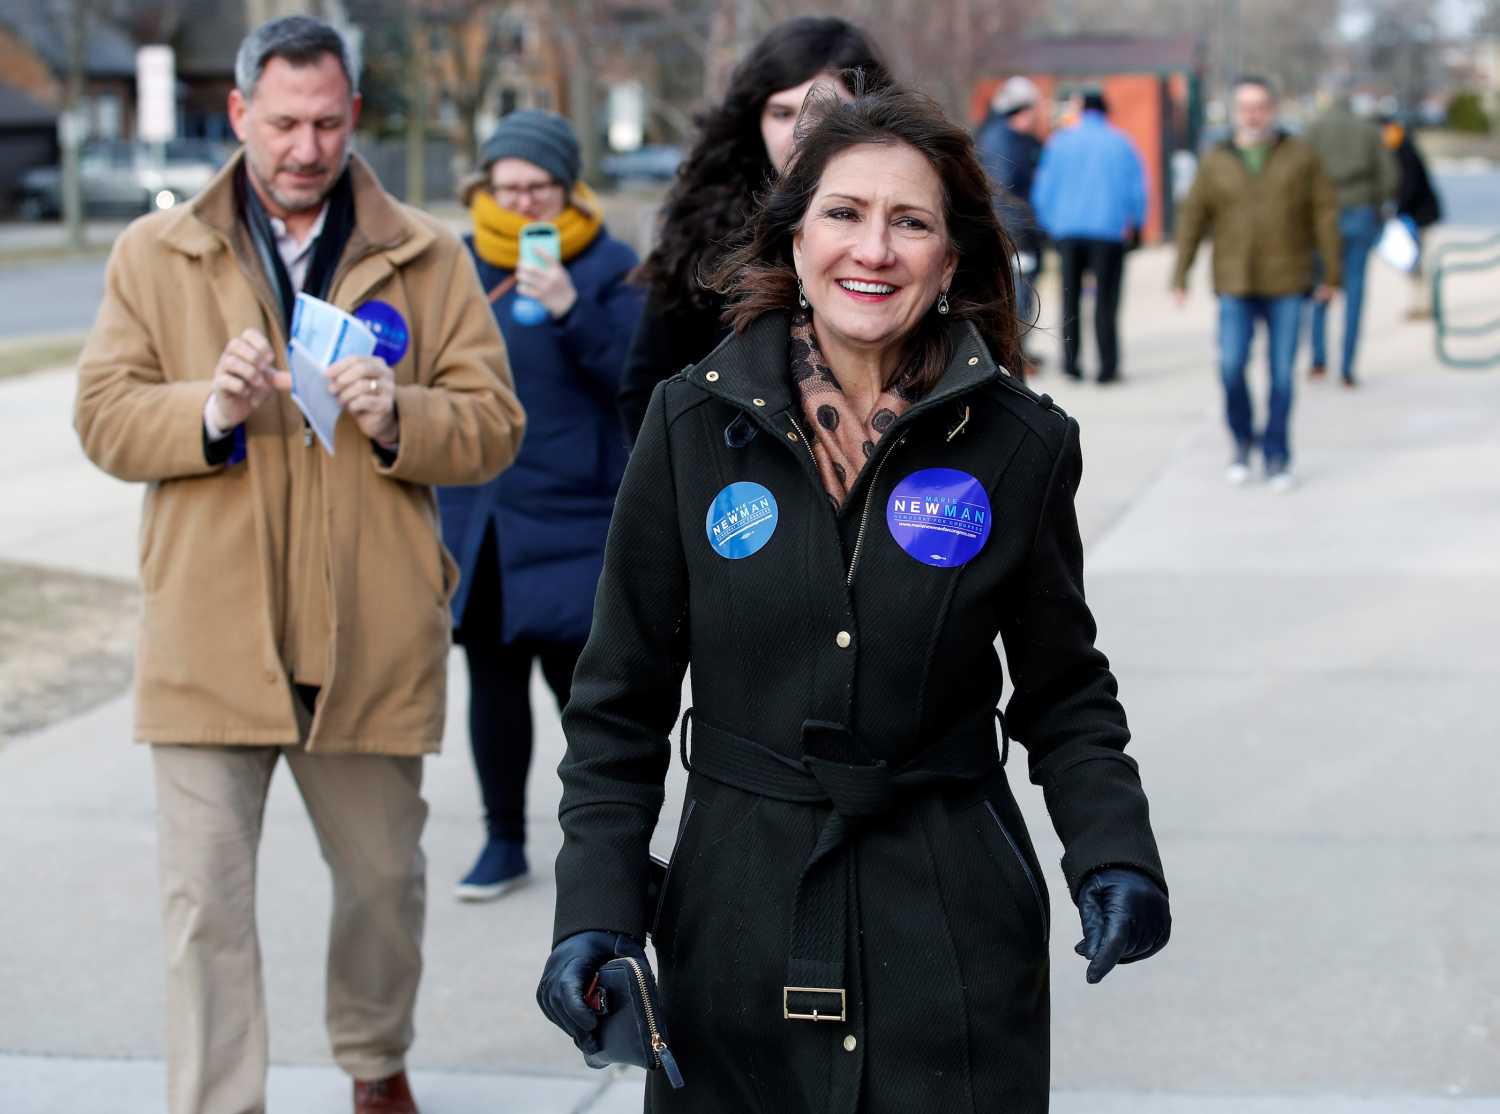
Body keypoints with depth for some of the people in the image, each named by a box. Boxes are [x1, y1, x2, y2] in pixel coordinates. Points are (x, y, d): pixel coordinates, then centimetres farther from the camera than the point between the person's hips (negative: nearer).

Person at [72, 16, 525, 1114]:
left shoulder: (428, 259, 5)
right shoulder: (156, 254, 6)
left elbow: (493, 425, 2)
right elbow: (105, 416, 2)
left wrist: (398, 418, -18)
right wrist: (209, 410, -18)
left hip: (373, 640, 1)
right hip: (211, 639, -1)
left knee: (383, 876, 17)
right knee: (206, 902, -4)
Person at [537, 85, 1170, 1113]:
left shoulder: (1021, 445, -3)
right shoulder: (696, 424, -3)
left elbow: (1065, 691, 7)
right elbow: (623, 699, 2)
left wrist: (1114, 854, -9)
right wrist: (595, 908, -7)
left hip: (953, 923, 0)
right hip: (738, 908, 1)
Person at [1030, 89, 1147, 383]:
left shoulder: (1059, 142, 5)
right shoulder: (1121, 143, 1)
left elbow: (1044, 188, 5)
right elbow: (1137, 189, 1)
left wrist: (1048, 225, 18)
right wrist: (1135, 225, 15)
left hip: (1067, 229, 2)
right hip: (1109, 229, -2)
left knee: (1070, 296, 10)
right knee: (1105, 300, -1)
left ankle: (1070, 362, 3)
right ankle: (1107, 366, -4)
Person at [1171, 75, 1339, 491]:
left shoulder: (1300, 157, 3)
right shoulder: (1216, 163, 5)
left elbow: (1325, 213, 4)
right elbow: (1192, 219, 6)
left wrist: (1331, 273, 1)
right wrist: (1180, 277, 0)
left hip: (1286, 284, 0)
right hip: (1235, 285, 0)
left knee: (1282, 374, 1)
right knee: (1231, 367, -8)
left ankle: (1277, 458, 10)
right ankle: (1242, 441, 15)